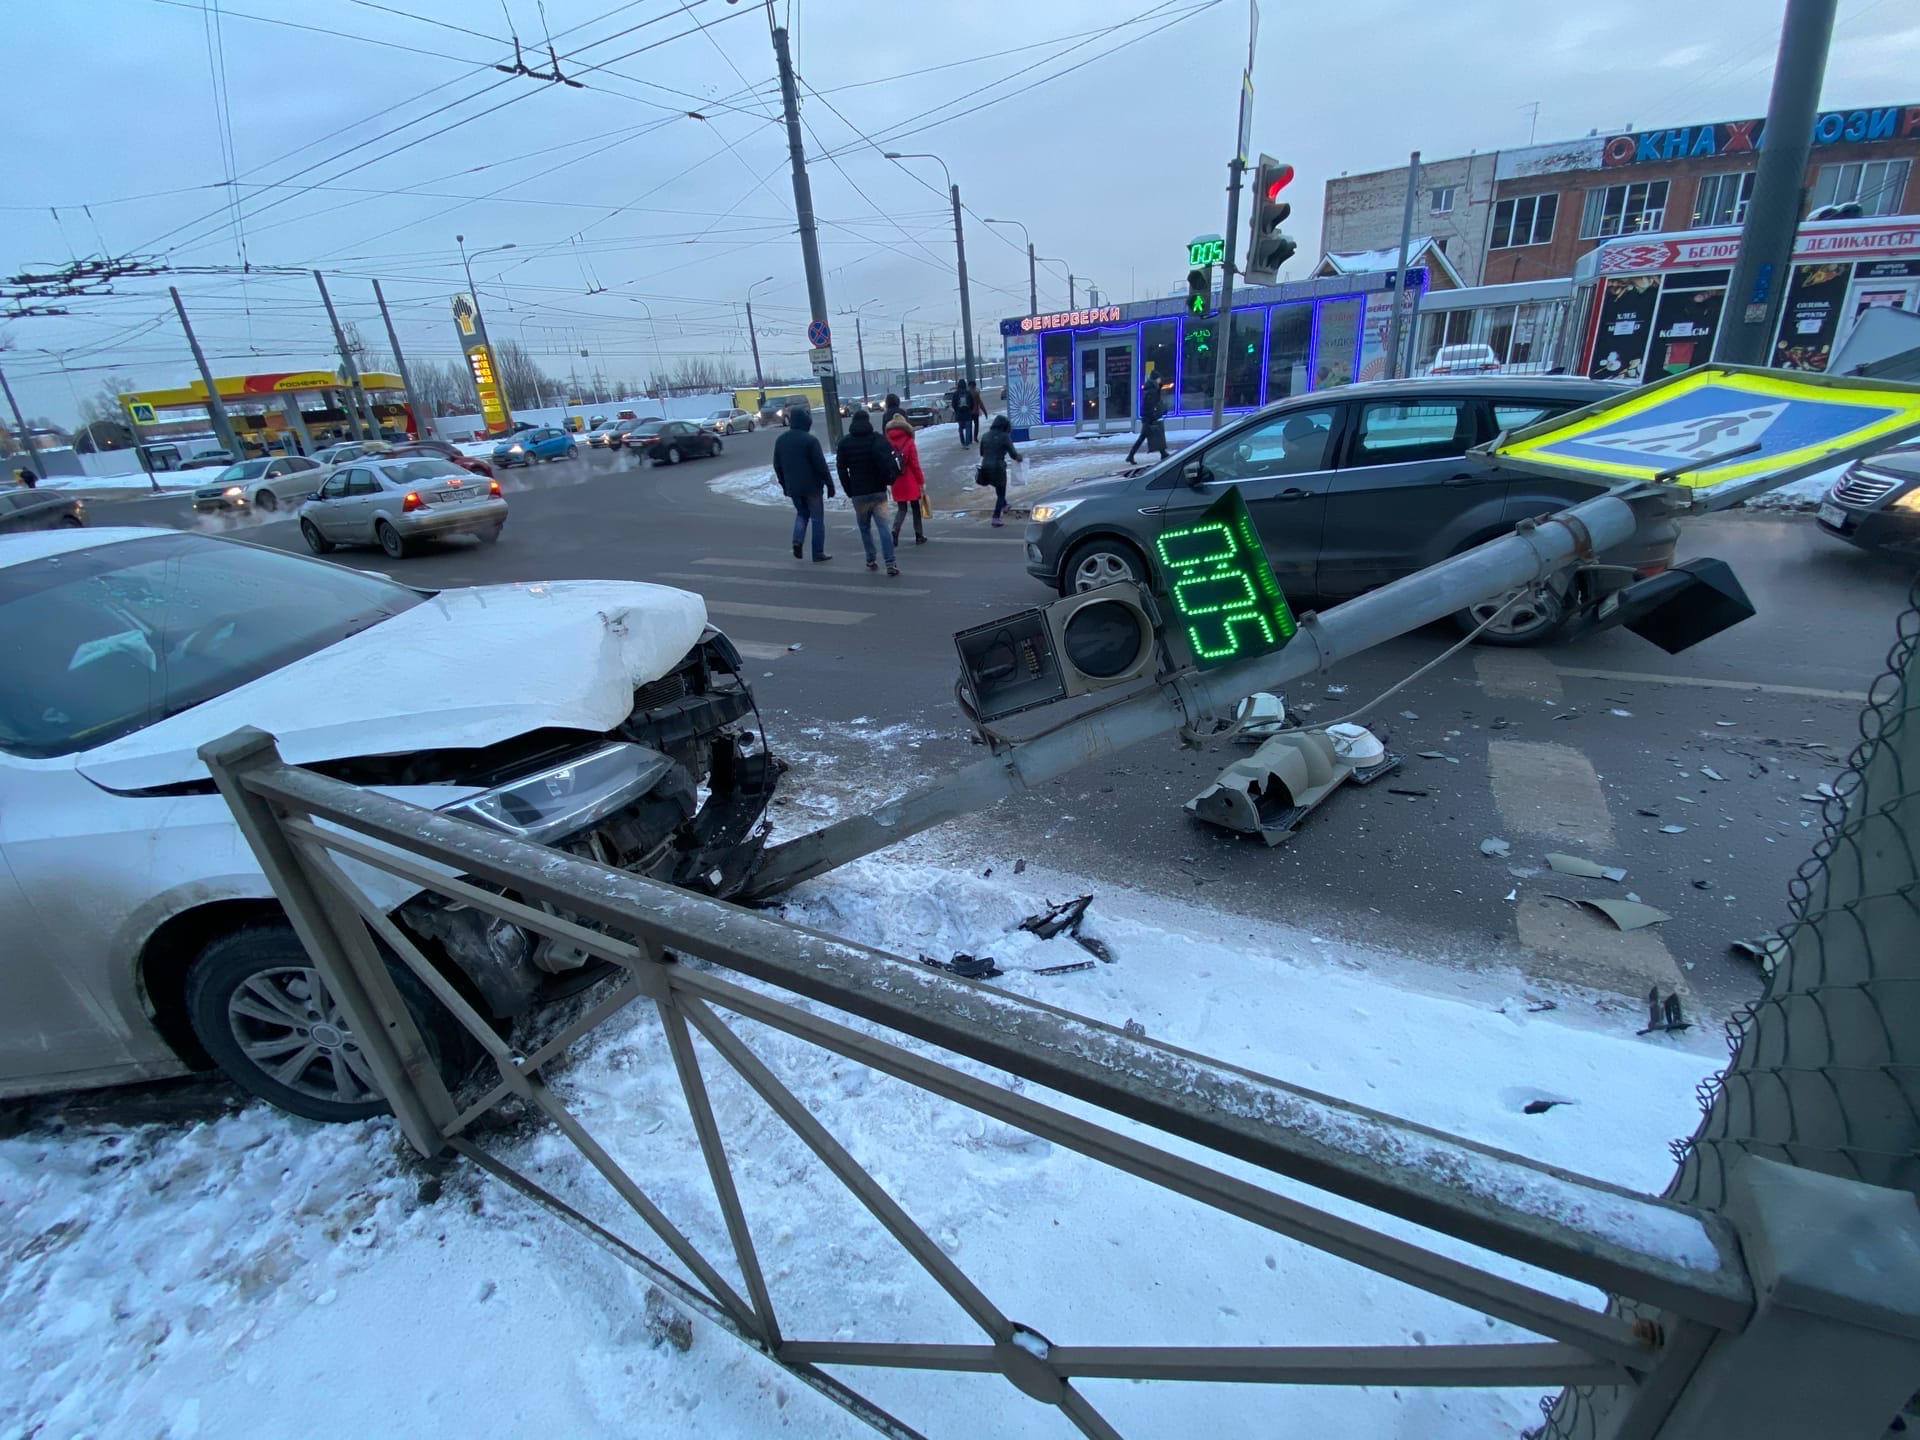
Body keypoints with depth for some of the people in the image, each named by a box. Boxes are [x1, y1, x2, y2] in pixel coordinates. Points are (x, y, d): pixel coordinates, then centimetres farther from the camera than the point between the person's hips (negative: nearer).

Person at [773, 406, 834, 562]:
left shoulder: (780, 440, 4)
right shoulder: (809, 440, -15)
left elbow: (777, 466, 11)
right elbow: (821, 465, -16)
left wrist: (784, 485, 19)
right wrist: (829, 484, -7)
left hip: (792, 487, 5)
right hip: (811, 486, -5)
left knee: (801, 513, 23)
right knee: (817, 519, 5)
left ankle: (797, 540, -1)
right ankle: (818, 553, 7)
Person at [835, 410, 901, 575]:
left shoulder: (845, 443, 5)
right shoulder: (877, 438, -2)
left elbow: (841, 469, 4)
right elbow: (887, 460, -14)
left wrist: (849, 491, 9)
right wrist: (888, 479, -3)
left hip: (858, 493, 1)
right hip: (878, 491, -1)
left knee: (865, 527, 16)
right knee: (883, 527, -5)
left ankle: (871, 560, 17)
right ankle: (890, 564, -13)